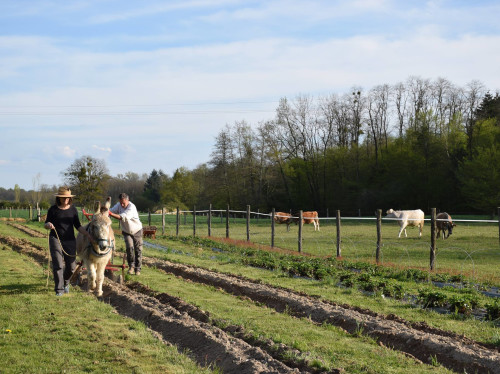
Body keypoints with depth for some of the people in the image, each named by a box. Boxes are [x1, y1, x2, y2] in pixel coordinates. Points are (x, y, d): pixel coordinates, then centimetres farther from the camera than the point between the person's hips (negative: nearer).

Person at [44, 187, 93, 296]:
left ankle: (65, 282, 35)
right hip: (55, 239, -3)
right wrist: (48, 225, -23)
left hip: (70, 240, 3)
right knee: (57, 265, -9)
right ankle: (59, 289, 0)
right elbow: (45, 224, 1)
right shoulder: (53, 209, -2)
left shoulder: (73, 209, 5)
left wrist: (88, 235, 0)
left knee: (71, 266, 5)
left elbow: (78, 226, 10)